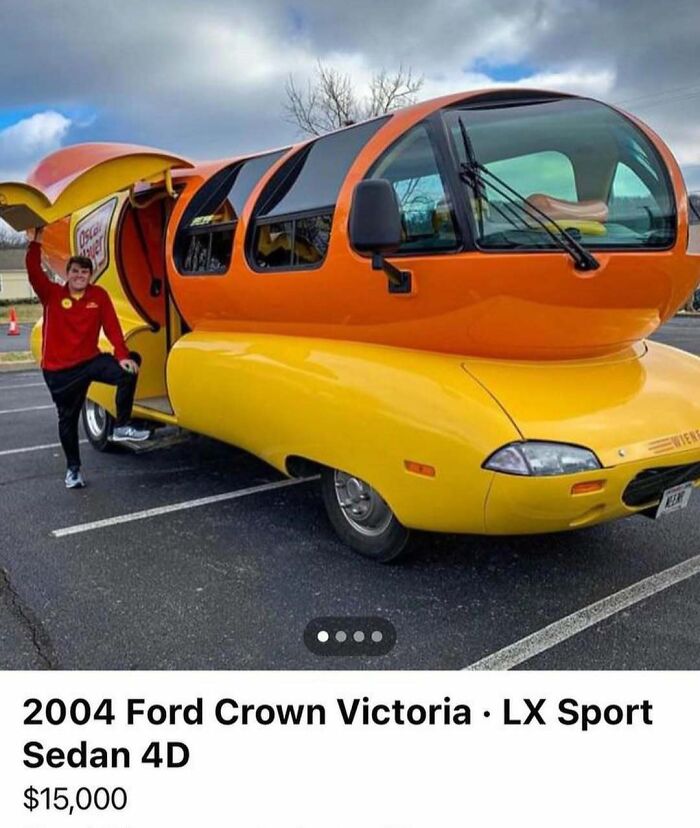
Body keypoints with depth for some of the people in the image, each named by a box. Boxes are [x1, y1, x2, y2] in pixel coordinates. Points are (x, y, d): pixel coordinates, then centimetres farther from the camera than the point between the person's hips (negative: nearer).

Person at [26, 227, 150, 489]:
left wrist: (122, 355, -17)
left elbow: (112, 326, -7)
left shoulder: (99, 295, -1)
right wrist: (36, 242, -22)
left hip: (90, 360, 1)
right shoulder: (52, 294, -3)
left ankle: (121, 427, -9)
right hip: (59, 369, -1)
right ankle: (73, 468, 25)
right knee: (67, 419, 8)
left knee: (128, 371, -22)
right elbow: (34, 273, -18)